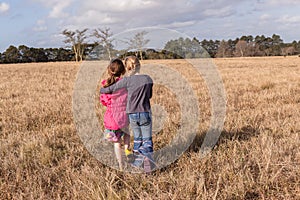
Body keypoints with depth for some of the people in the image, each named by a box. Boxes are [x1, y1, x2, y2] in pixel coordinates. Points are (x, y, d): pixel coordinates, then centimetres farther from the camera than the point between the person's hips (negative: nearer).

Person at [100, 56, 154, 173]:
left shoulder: (127, 80, -9)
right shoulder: (148, 79, -2)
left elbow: (110, 89, -1)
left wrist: (101, 90, 19)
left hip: (132, 114, 1)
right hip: (145, 114, 0)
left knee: (137, 138, 18)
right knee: (147, 139, 5)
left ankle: (138, 161, 26)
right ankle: (147, 157, -17)